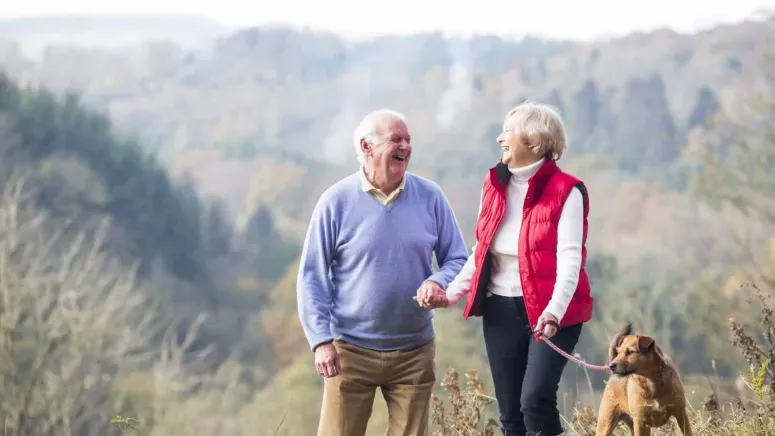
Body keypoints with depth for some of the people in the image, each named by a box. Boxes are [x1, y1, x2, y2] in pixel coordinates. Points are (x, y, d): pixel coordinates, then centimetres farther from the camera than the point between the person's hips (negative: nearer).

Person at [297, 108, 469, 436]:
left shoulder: (430, 197, 0)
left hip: (415, 351, 3)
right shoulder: (336, 201, -7)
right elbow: (312, 276, -4)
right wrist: (321, 340, -11)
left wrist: (439, 282, -16)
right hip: (350, 350, -2)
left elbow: (457, 259, 7)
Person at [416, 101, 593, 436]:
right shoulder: (494, 185, 9)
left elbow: (569, 258, -19)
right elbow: (481, 252, 13)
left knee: (535, 398, -22)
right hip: (501, 310, 6)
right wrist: (451, 293, 0)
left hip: (550, 312, -6)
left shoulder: (565, 191, -10)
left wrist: (554, 312, -32)